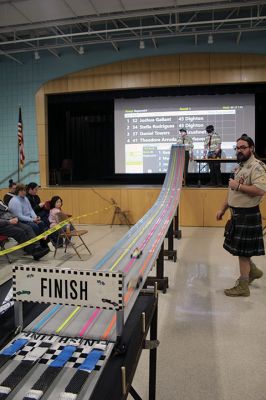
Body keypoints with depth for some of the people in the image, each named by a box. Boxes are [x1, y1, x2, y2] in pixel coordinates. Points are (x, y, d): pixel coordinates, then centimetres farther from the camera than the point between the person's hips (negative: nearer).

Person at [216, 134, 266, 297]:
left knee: (242, 250, 0)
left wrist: (238, 186, -24)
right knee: (238, 247, 19)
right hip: (237, 213, 9)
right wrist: (223, 209, 17)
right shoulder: (241, 167, 14)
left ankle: (243, 286, 13)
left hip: (247, 215, -9)